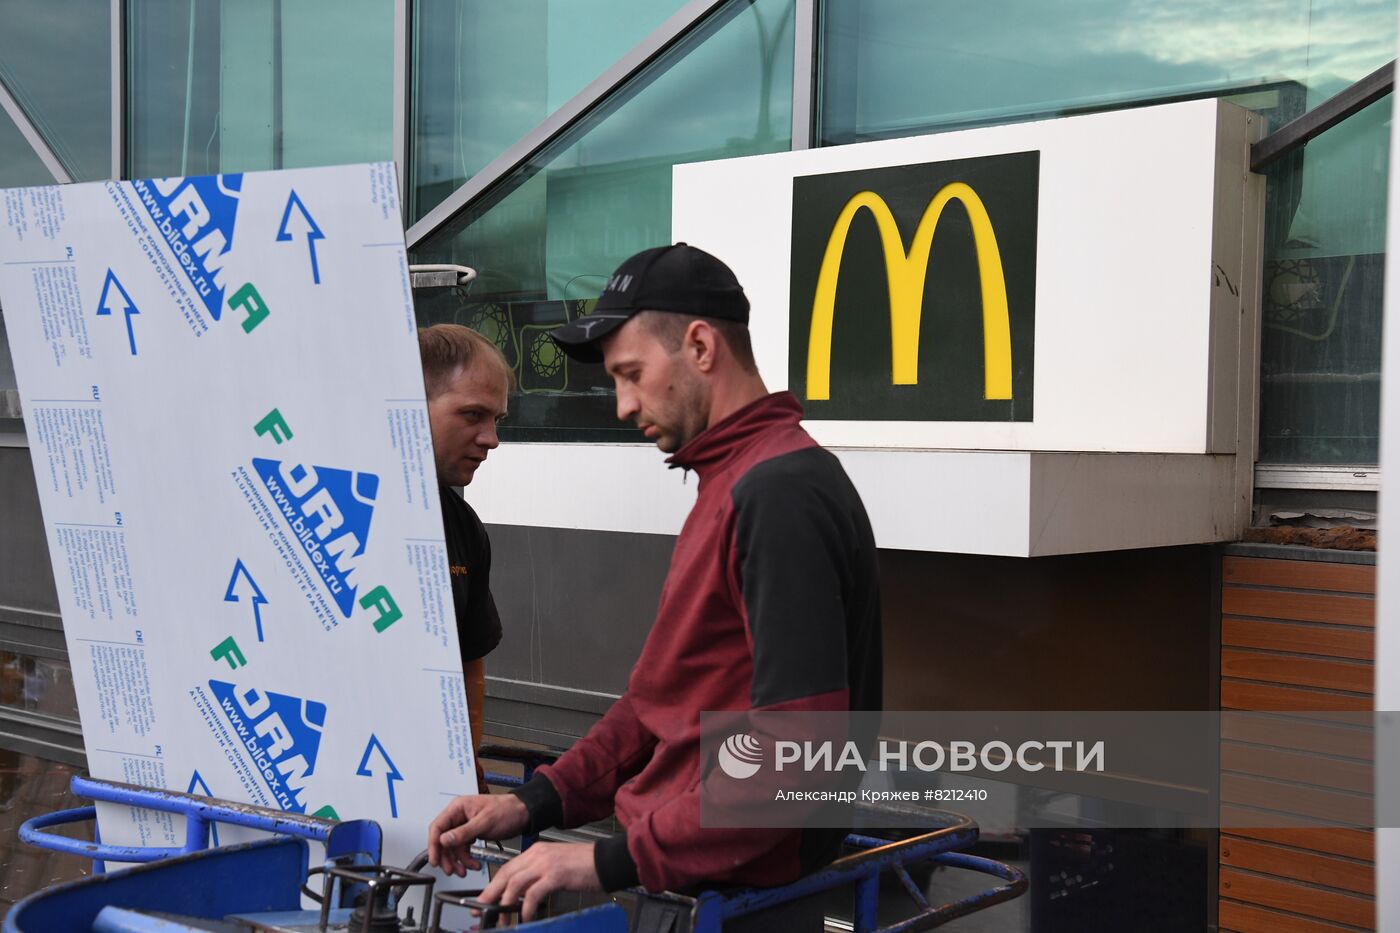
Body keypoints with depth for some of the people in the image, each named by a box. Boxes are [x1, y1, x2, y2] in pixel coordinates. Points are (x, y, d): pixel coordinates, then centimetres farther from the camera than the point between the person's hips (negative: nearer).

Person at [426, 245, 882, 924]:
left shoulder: (780, 493, -16)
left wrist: (614, 861, -18)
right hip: (680, 858, 9)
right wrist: (534, 804, 10)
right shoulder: (733, 484, 17)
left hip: (725, 885, -9)